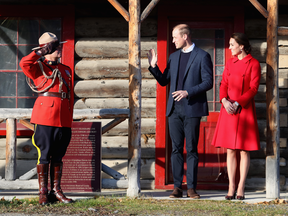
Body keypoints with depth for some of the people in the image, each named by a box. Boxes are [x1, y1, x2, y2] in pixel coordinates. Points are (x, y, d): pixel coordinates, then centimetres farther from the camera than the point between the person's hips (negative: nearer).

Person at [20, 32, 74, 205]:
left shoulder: (66, 70, 18)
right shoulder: (39, 67, 3)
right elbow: (24, 63, -20)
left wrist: (69, 119, 13)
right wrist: (42, 52, -14)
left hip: (63, 119, 5)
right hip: (45, 116, -5)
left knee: (58, 155, 9)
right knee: (44, 154, -2)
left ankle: (56, 191, 15)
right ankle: (43, 192, 3)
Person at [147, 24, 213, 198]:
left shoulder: (202, 56, -2)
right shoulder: (174, 57, 16)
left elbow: (208, 82, -7)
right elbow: (164, 81, 19)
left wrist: (188, 92, -17)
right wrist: (154, 67, 3)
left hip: (192, 109, -5)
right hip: (174, 109, 5)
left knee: (191, 149, -2)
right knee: (176, 149, 4)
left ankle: (192, 187, 2)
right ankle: (177, 187, 6)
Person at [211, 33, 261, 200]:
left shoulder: (254, 64, -3)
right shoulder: (230, 63, 13)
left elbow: (253, 88, -8)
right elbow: (224, 84, 9)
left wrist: (238, 103, -17)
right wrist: (224, 100, -11)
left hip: (245, 110, -5)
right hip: (228, 110, 5)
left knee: (244, 150, -1)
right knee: (230, 150, 4)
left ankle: (241, 188, 3)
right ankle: (231, 188, 7)